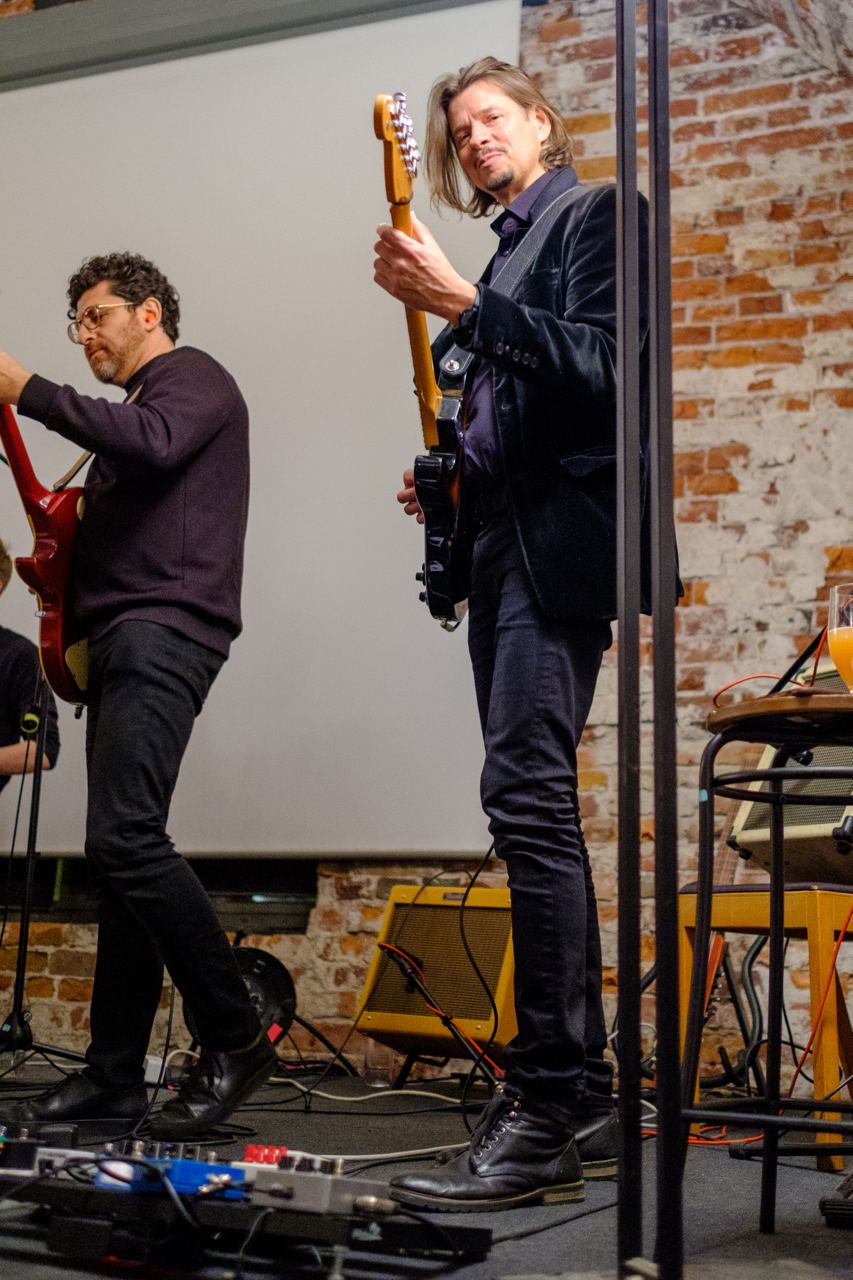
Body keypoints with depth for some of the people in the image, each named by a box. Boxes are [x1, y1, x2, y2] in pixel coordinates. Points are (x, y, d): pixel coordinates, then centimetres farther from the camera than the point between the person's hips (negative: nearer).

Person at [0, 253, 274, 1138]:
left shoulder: (193, 379, 2)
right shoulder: (132, 407, 30)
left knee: (125, 837, -22)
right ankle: (115, 1074, 8)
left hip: (166, 630, -10)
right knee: (118, 851, 5)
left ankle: (234, 1039, -14)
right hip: (121, 639, 10)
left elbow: (148, 442, -20)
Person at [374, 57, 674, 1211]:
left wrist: (460, 303, -16)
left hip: (561, 535, -9)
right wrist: (449, 483, 9)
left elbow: (601, 367, -13)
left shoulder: (595, 214, 3)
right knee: (531, 803, 6)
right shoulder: (506, 250, 25)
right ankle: (584, 1102, 12)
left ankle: (546, 1115, -17)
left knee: (525, 791, -19)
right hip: (502, 541, 9)